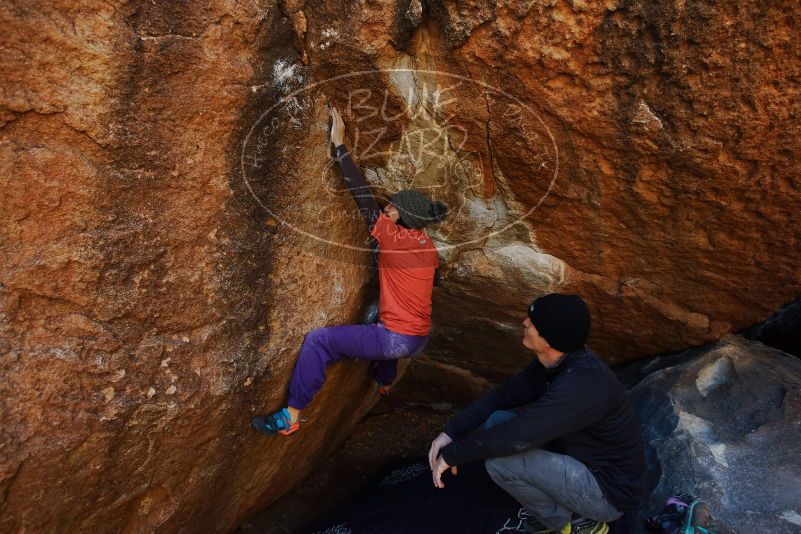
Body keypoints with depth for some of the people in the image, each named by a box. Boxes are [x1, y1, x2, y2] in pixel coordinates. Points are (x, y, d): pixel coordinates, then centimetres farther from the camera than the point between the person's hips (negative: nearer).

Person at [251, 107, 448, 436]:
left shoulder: (393, 237, -14)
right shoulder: (428, 246, 6)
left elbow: (362, 194, -14)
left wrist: (339, 145, -10)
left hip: (397, 340, -8)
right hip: (420, 339, 9)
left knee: (318, 341, -8)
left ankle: (291, 416, -4)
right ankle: (384, 385, 61)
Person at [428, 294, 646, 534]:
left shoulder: (583, 384, -34)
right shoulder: (555, 362, -6)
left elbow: (517, 437, -35)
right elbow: (503, 395, 1)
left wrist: (452, 455, -22)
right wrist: (451, 432, -9)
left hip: (609, 493, -9)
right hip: (583, 460, 9)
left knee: (500, 460, -23)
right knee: (497, 421, 1)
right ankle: (553, 512, 10)